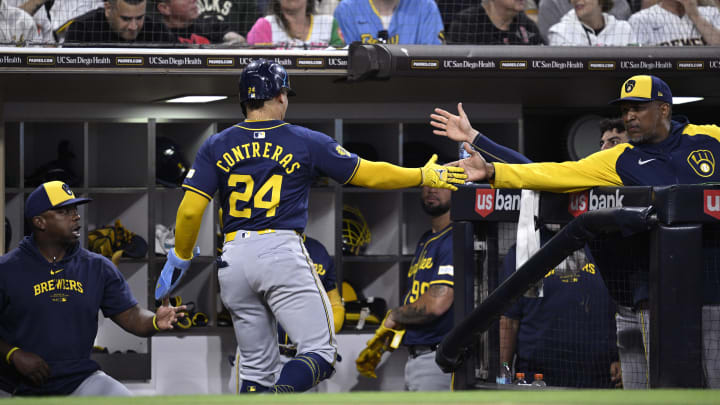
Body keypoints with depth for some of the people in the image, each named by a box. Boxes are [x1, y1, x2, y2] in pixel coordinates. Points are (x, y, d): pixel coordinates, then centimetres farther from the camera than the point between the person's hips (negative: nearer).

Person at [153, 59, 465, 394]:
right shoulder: (306, 142, 5)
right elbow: (368, 174, 9)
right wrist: (424, 176, 21)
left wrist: (180, 259, 15)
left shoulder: (217, 146, 10)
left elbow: (190, 209, 1)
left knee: (257, 366, 13)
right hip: (282, 251, -4)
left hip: (233, 260, 4)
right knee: (320, 354, -5)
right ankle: (273, 396, -32)